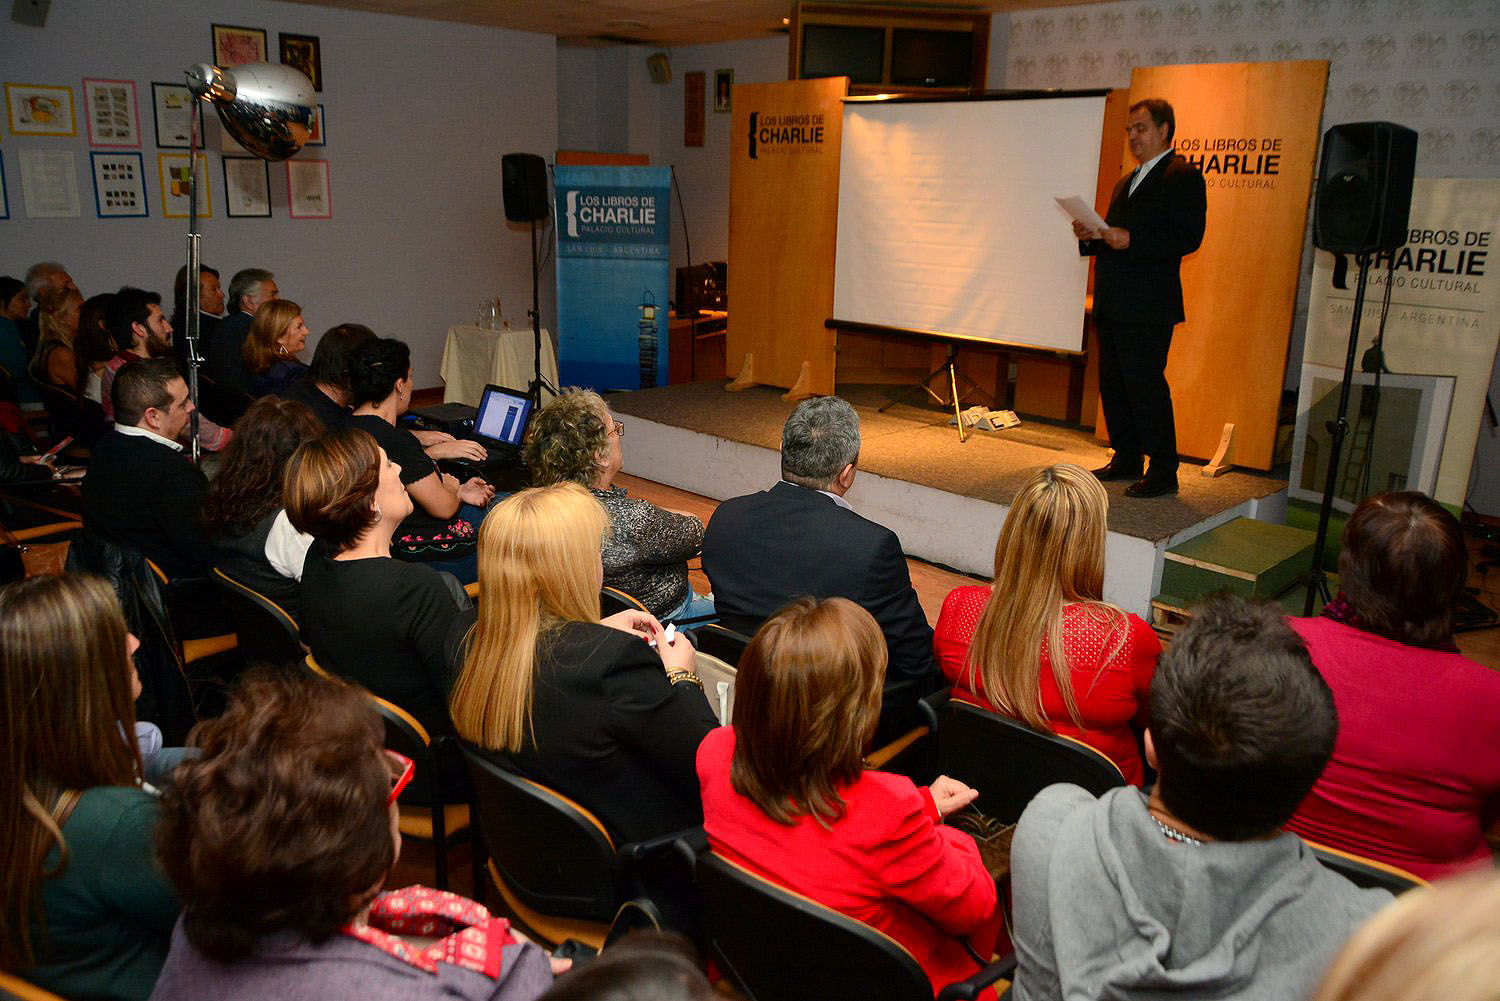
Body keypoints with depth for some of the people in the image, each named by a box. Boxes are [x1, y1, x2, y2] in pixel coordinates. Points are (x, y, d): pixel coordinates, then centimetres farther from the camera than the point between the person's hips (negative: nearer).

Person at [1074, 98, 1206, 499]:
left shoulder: (1183, 177, -5)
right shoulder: (1127, 182, 23)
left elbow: (1189, 237, -15)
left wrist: (1130, 240, -22)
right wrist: (1091, 237, 5)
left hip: (1148, 306, -9)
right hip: (1112, 303, 9)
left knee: (1145, 384, -9)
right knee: (1112, 383, 12)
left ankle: (1163, 473, -1)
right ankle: (1126, 459, 23)